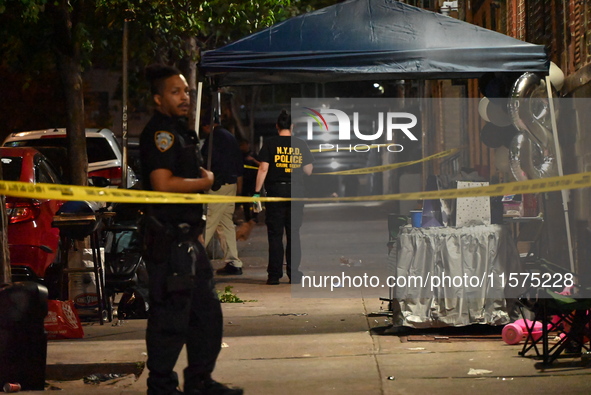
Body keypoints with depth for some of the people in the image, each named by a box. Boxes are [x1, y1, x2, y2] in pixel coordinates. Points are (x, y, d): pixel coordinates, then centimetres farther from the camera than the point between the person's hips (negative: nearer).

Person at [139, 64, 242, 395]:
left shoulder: (180, 131, 19)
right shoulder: (160, 132, -14)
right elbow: (163, 183, -24)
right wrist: (205, 182, -11)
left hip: (188, 237, 11)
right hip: (168, 240, -11)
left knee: (207, 312, 16)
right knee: (171, 315, -7)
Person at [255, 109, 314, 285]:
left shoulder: (270, 144, -3)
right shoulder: (301, 145, 4)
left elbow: (263, 169, -8)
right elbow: (308, 170, 7)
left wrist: (257, 192, -6)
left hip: (275, 191, -2)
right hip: (296, 192, 2)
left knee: (275, 234, 1)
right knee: (293, 234, 8)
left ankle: (274, 275, -1)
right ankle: (294, 274, 6)